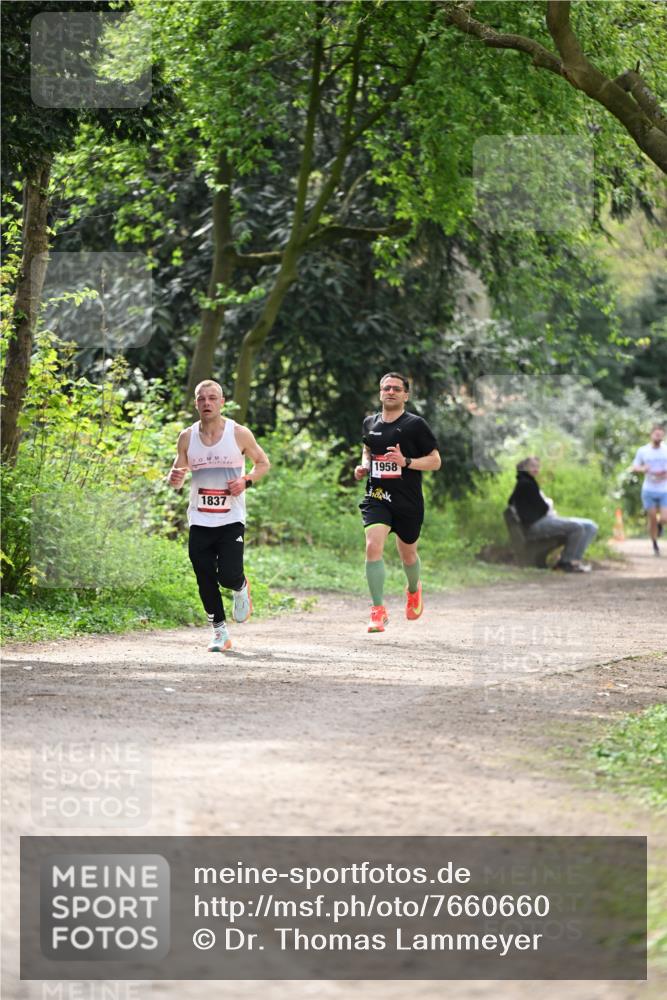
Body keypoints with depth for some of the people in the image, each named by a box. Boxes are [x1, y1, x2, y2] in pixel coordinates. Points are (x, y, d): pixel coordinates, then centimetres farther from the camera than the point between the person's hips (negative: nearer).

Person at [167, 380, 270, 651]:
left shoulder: (239, 434, -4)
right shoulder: (187, 437, 4)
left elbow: (263, 463, 9)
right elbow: (176, 478, 11)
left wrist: (247, 480, -11)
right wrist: (174, 478, -14)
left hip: (231, 519, -3)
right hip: (199, 521, 3)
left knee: (229, 576, -14)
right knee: (205, 580, -1)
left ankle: (241, 588, 23)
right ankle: (220, 632, 14)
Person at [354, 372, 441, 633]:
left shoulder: (415, 425, -6)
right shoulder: (370, 423, 7)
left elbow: (435, 461, -4)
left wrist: (406, 461, -20)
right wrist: (363, 466, 5)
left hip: (408, 501, -2)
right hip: (376, 498, 2)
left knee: (407, 554, 14)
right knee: (373, 547, -20)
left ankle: (414, 590, 49)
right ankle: (378, 610, -15)